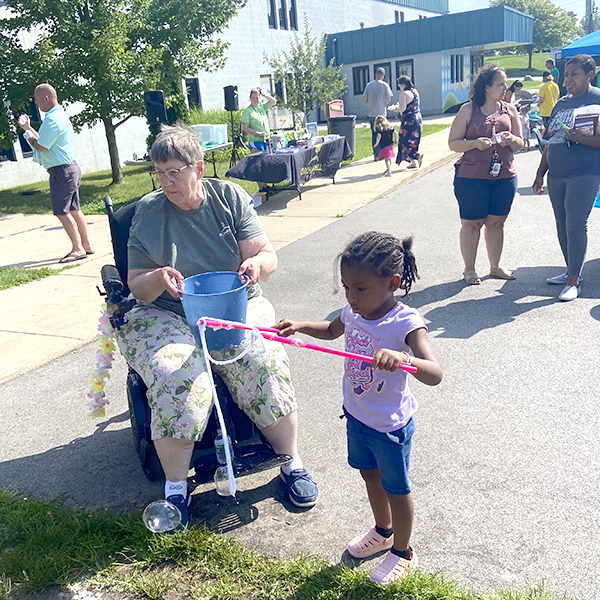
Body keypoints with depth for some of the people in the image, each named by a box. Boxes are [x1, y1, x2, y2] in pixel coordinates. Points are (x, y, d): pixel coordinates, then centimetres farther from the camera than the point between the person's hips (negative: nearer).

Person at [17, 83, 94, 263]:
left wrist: (28, 135, -1)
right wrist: (28, 127, 21)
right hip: (71, 168, 10)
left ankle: (78, 248, -5)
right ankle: (86, 245, 17)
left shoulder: (52, 120, -17)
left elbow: (42, 147, -19)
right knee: (73, 209, 13)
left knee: (61, 211, -7)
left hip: (61, 171, -10)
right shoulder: (61, 115, 16)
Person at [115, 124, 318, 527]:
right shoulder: (148, 212, 1)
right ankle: (175, 487, -8)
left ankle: (292, 462, -4)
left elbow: (268, 256, 1)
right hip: (168, 318, 0)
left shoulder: (229, 197, 3)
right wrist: (158, 278, -22)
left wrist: (256, 263, -24)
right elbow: (136, 285, 2)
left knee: (264, 363, -27)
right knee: (176, 380, -30)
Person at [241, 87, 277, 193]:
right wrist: (258, 133, -18)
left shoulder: (262, 106, 11)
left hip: (266, 140, 7)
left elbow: (273, 101, 16)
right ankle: (261, 187, -2)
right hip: (255, 141, -6)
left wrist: (263, 93, 7)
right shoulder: (247, 110, -6)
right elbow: (245, 128, -11)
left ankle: (265, 185, 15)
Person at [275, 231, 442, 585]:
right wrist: (301, 326, -2)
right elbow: (331, 331, 15)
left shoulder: (406, 323, -29)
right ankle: (383, 532, 54)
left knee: (396, 489, 15)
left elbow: (435, 374, -40)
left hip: (390, 426, -7)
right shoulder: (354, 311, -9)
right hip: (356, 415, 7)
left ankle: (403, 553, 41)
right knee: (370, 476, 27)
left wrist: (402, 357, -59)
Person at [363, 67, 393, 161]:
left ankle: (375, 154, 13)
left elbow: (364, 99, 3)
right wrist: (383, 103, 12)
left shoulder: (369, 85, 3)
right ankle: (379, 154, 2)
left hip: (371, 113, 3)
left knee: (374, 133, 12)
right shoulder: (384, 85, -5)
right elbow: (388, 99, -6)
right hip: (381, 112, -3)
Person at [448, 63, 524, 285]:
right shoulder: (468, 110, -1)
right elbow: (453, 143, -2)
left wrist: (511, 139, -9)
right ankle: (469, 269, 15)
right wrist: (476, 143, -18)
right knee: (472, 224, 3)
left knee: (497, 222, 10)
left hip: (505, 176, 4)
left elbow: (520, 144, 14)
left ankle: (495, 266, 25)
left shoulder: (510, 110, 10)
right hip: (472, 177, -3)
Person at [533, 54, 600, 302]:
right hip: (556, 175, 7)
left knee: (576, 224, -7)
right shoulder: (561, 103, 16)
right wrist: (540, 174, 17)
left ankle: (574, 281, 1)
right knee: (562, 224, 11)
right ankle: (572, 271, 24)